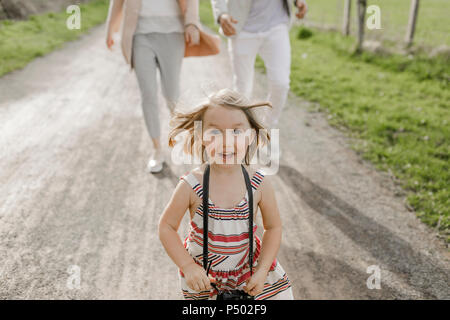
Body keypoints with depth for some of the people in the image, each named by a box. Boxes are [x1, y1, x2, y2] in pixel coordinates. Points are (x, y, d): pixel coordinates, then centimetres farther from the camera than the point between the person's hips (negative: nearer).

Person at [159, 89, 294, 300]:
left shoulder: (260, 184, -17)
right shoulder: (191, 186, -21)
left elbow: (273, 227, -4)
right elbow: (167, 227, -11)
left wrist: (262, 271, -11)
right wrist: (188, 267, -19)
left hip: (248, 264, 2)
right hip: (201, 272, -1)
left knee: (281, 293, 2)